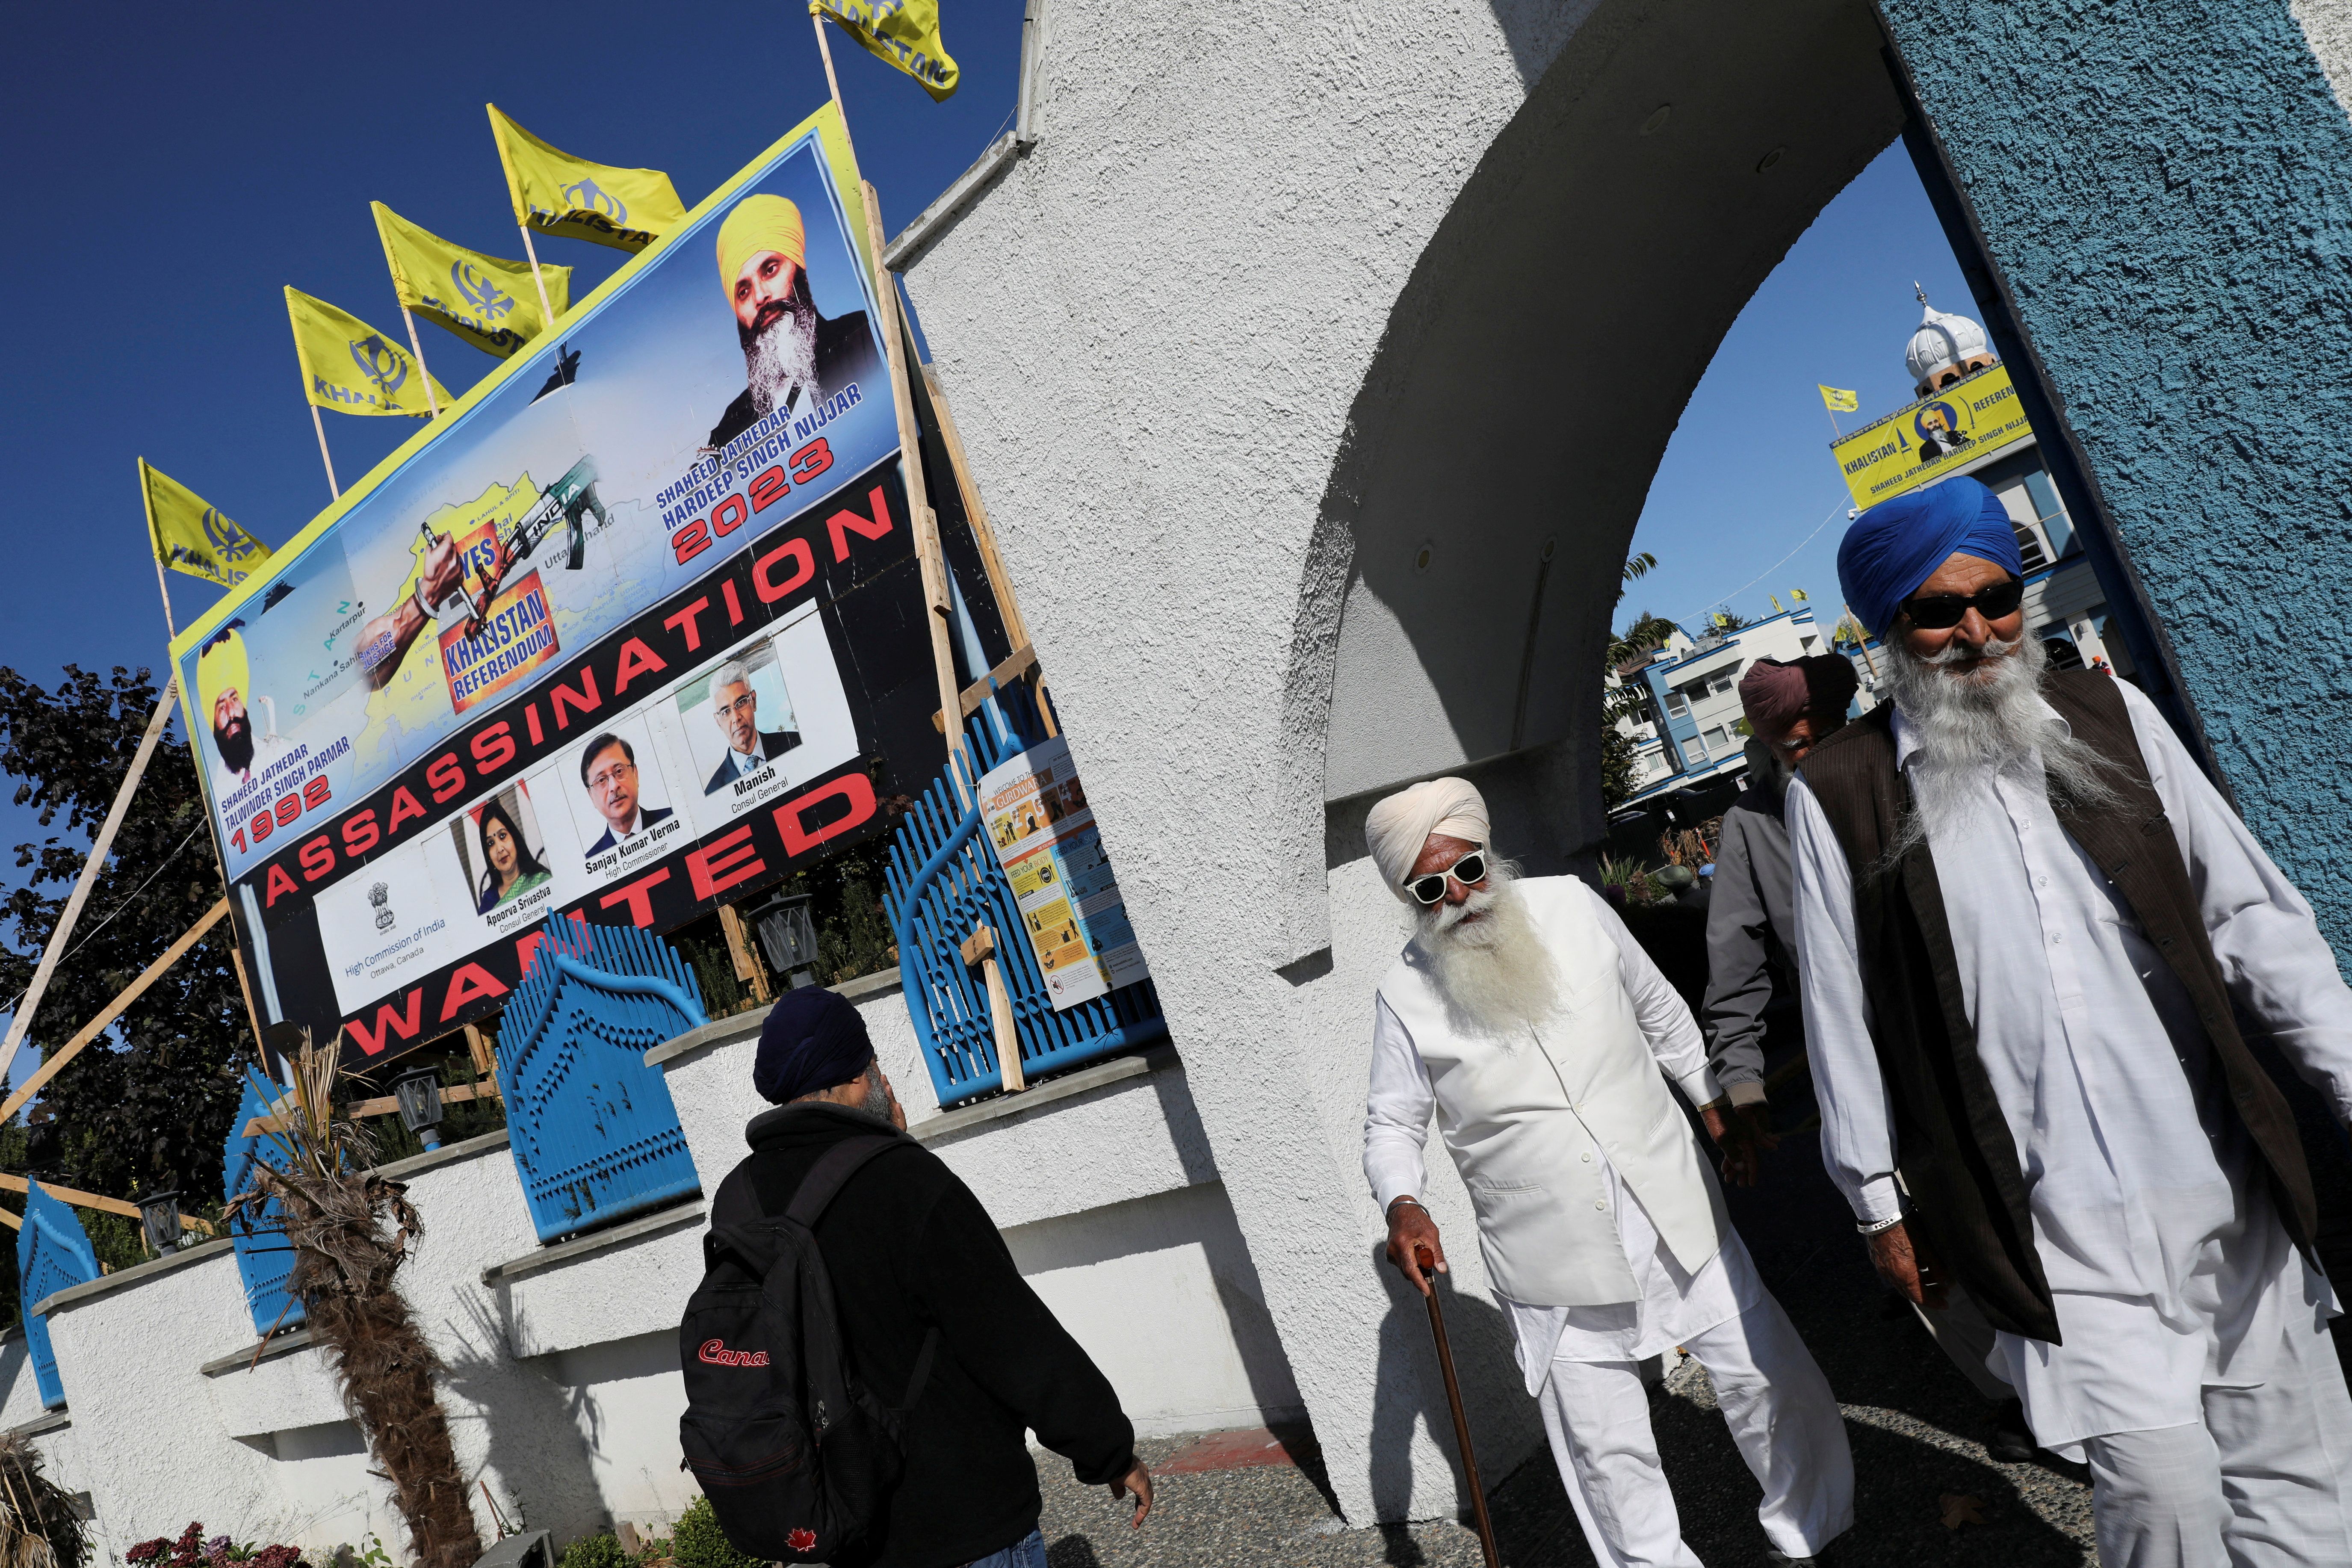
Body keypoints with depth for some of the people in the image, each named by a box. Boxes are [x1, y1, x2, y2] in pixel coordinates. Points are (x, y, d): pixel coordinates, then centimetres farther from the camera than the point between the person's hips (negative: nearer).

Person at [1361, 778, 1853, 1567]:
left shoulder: (1572, 906, -3)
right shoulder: (1406, 997, -9)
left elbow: (1660, 1012, 13)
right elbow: (1392, 1124, 0)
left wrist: (1716, 1104, 17)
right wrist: (1402, 1205, -18)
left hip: (1675, 1214, 3)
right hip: (1556, 1261, -2)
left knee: (1771, 1380, 14)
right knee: (1606, 1447, 2)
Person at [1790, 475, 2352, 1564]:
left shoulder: (2110, 716, 5)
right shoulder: (1839, 794, -5)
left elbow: (2251, 912, 8)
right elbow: (1842, 1016, 0)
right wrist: (1881, 1200, 3)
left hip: (2227, 1191, 4)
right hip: (2055, 1229, -4)